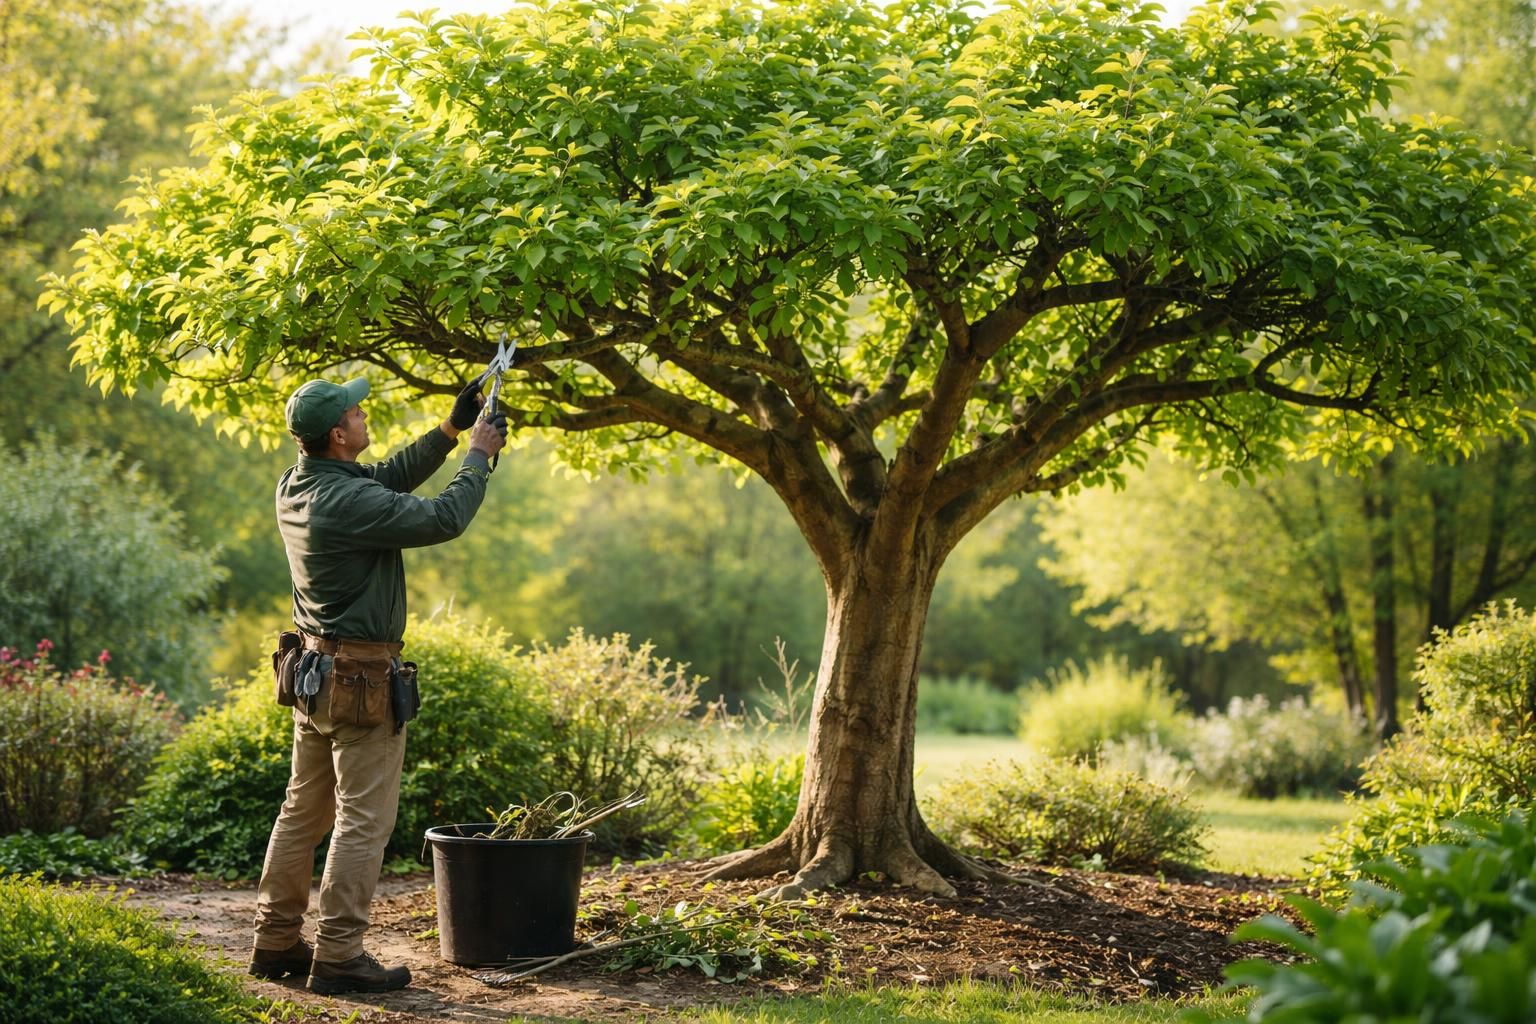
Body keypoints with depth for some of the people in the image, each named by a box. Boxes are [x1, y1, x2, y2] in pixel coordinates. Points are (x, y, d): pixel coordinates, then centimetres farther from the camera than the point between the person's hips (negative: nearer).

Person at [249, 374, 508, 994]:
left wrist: (450, 431, 13)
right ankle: (338, 956, 0)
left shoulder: (295, 487, 5)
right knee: (363, 821, -3)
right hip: (362, 678, -9)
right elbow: (444, 519, -19)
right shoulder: (348, 502, -23)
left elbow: (388, 478, 17)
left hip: (314, 670, 9)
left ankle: (276, 942, 22)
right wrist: (478, 456, -5)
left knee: (303, 810, 16)